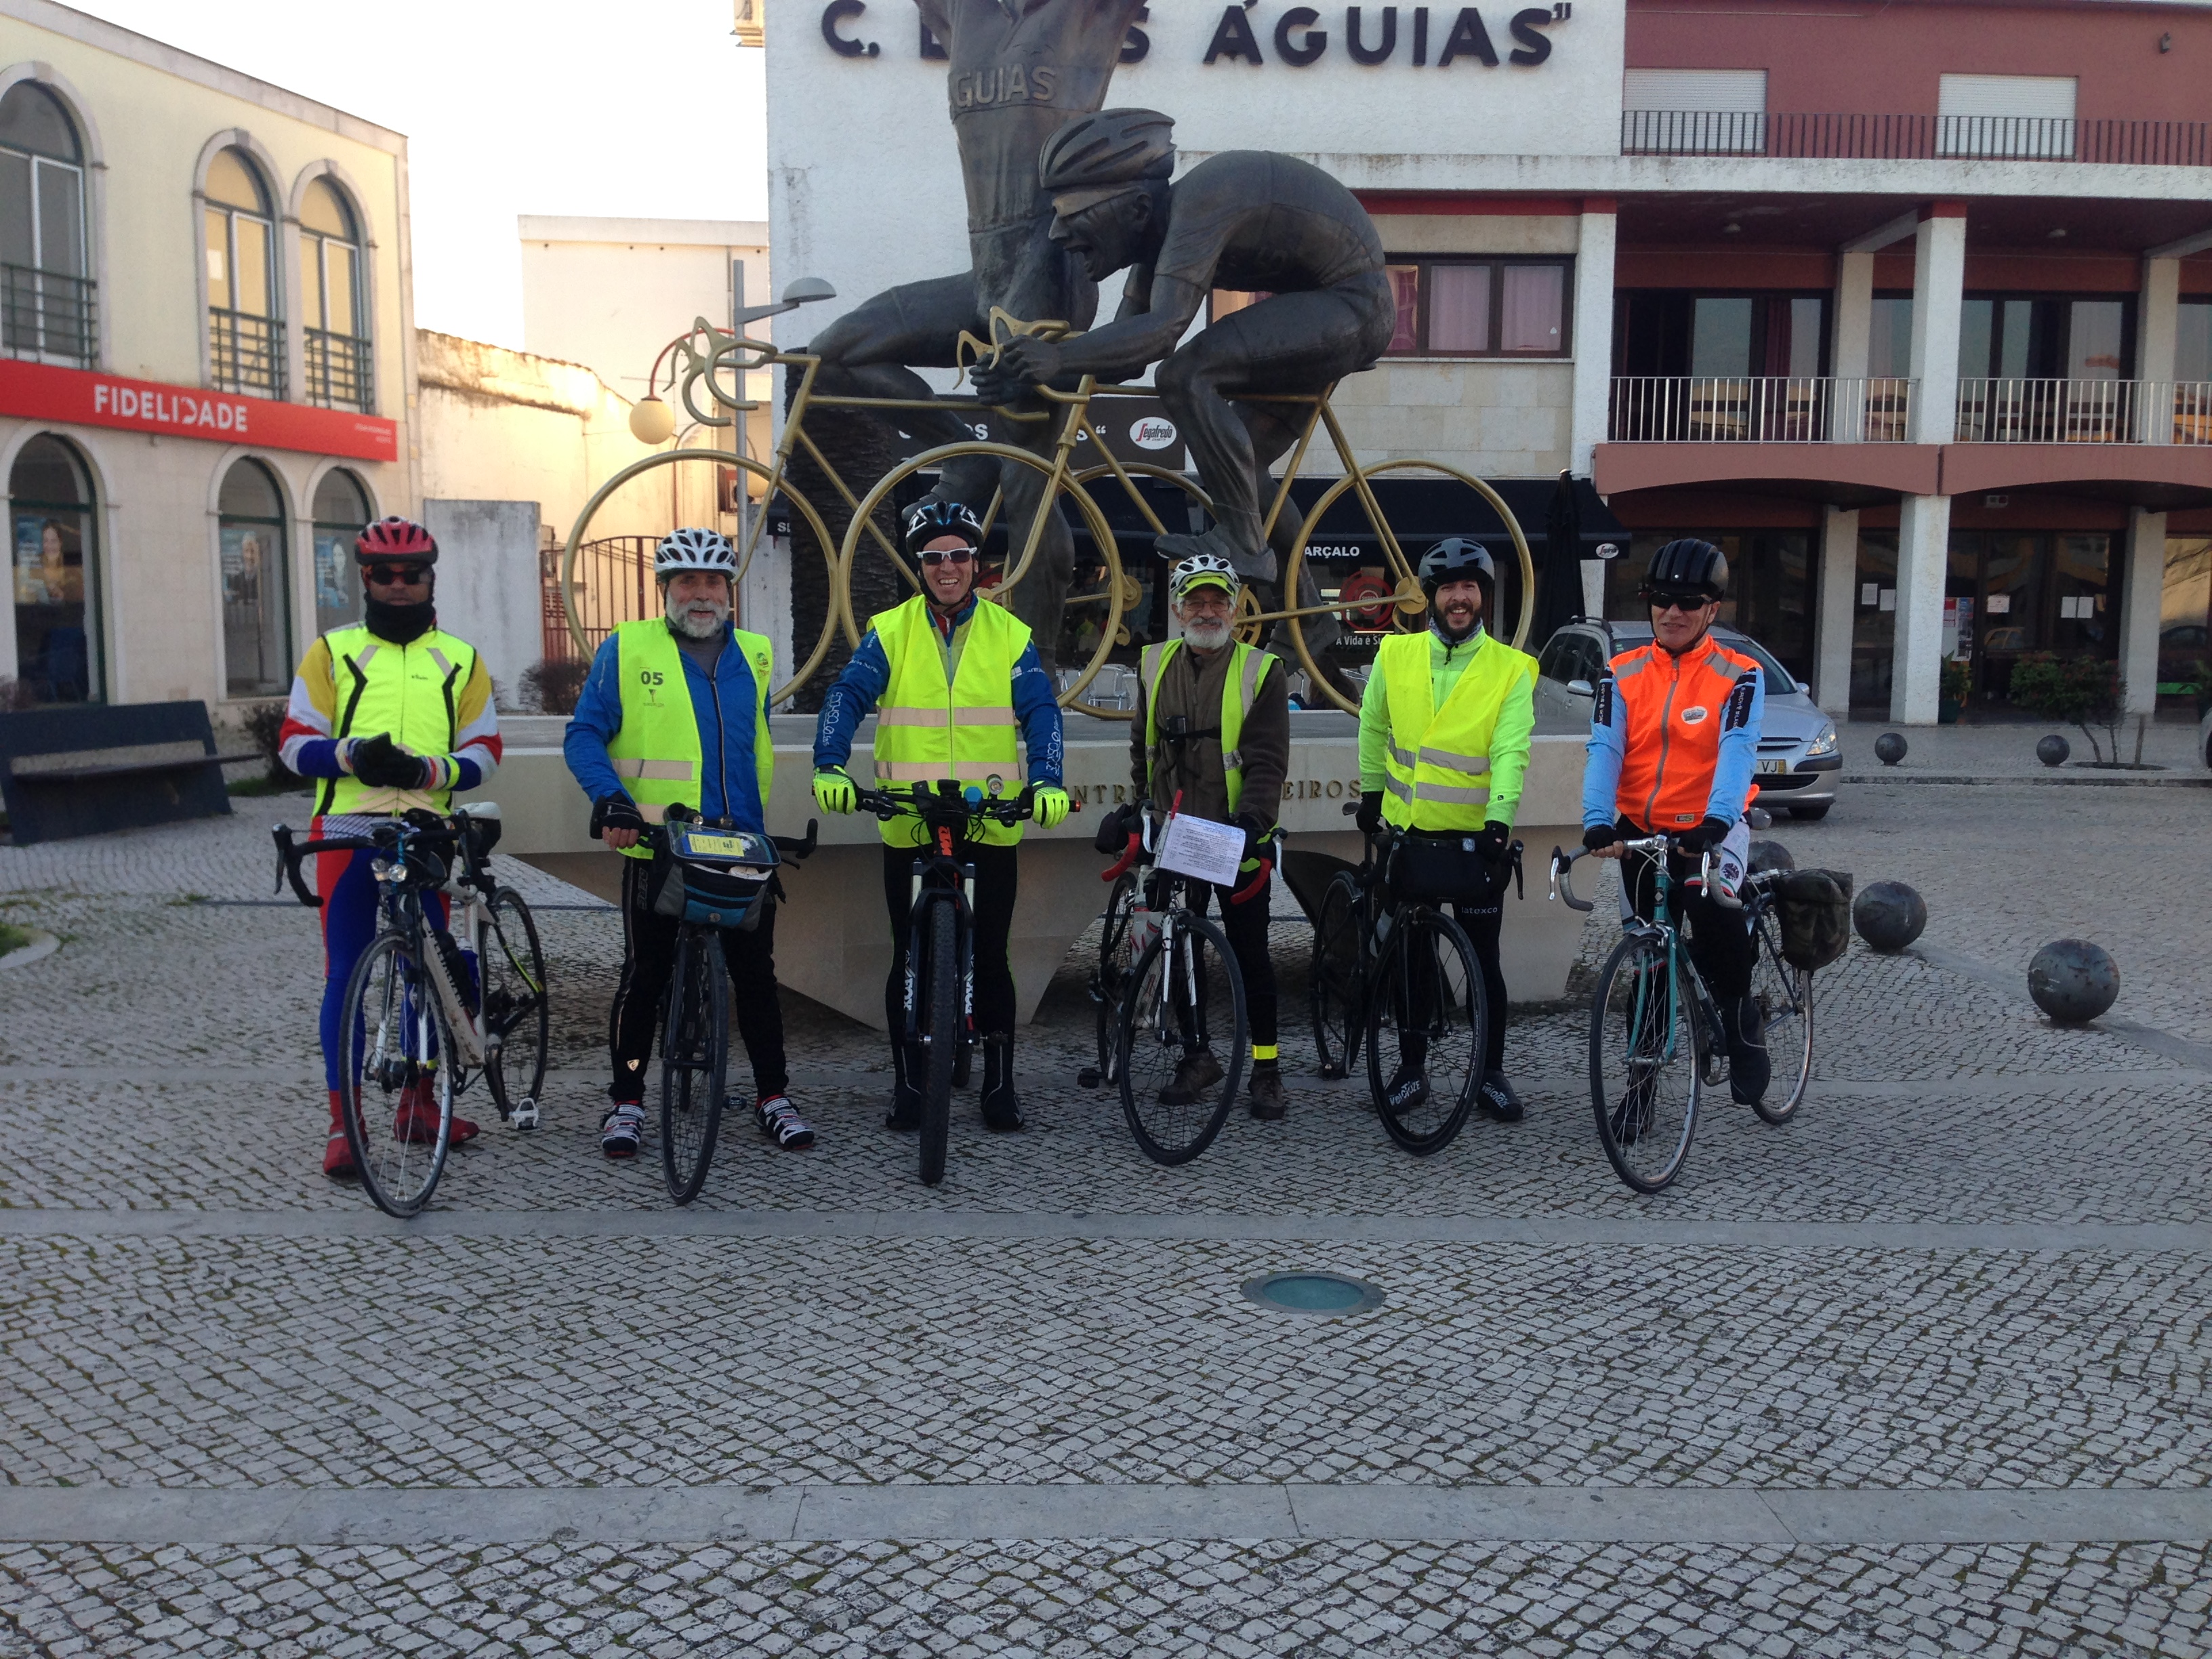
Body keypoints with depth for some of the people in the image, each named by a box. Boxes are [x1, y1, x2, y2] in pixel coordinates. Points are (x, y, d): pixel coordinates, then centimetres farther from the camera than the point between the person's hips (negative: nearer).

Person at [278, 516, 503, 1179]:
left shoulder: (461, 660, 12)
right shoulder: (332, 651, 9)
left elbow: (484, 751, 7)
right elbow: (295, 741, 4)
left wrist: (431, 769, -13)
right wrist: (352, 754, -16)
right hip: (347, 833, -1)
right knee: (345, 976, -1)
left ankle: (419, 1102, 23)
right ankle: (343, 1123, 3)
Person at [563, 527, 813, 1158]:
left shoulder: (752, 656, 13)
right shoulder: (626, 650, 1)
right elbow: (584, 735, 0)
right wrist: (610, 798, -16)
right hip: (656, 849, -3)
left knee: (756, 974, 6)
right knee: (644, 976, 5)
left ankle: (773, 1097, 18)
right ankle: (625, 1102, 17)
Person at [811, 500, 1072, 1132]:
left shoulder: (1009, 635, 6)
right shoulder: (890, 631, 4)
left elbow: (1040, 711, -2)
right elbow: (847, 697, -6)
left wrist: (1047, 781, -19)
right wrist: (829, 768, -23)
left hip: (991, 827, 0)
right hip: (908, 827, 0)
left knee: (990, 958, 7)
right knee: (910, 958, 7)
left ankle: (999, 1083, 19)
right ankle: (908, 1085, 19)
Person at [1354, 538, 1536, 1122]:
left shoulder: (1510, 669, -6)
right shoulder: (1397, 655, 1)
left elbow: (1511, 752, -15)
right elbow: (1373, 728, 14)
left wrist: (1498, 821, -26)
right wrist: (1371, 793, 16)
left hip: (1475, 837, -2)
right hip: (1406, 832, 2)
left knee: (1484, 958, 3)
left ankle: (1491, 1073, 16)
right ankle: (1412, 1064, 24)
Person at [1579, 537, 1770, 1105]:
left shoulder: (1739, 676, -4)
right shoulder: (1623, 674, 2)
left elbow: (1736, 752, -20)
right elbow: (1604, 751, -11)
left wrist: (1717, 821, -38)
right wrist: (1597, 821, -28)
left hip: (1709, 833, -3)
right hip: (1641, 834, 3)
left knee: (1714, 915, -26)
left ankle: (1742, 1026, 1)